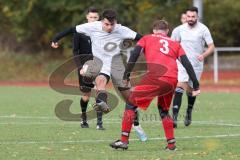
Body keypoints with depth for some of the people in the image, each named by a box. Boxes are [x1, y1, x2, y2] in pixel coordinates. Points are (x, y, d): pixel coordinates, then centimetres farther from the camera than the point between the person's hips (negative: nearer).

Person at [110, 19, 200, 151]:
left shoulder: (146, 38, 21)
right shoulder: (175, 44, 27)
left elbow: (134, 56, 8)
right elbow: (187, 64, 17)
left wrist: (126, 76, 9)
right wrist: (196, 85, 15)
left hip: (155, 76, -4)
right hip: (172, 80, 4)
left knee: (131, 103, 8)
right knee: (163, 110, 26)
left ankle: (124, 141, 0)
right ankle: (171, 144, 20)